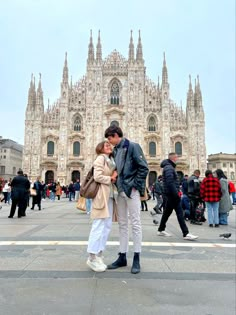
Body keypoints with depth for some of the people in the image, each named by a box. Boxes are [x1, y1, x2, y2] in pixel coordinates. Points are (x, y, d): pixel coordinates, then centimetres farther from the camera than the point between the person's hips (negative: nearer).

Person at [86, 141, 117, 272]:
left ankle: (99, 255, 18)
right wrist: (110, 179, -5)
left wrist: (115, 175, 2)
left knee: (107, 226, 9)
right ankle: (92, 257, 2)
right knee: (99, 226, -7)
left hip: (110, 195, 9)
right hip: (102, 195, -9)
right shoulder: (100, 158, -6)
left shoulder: (111, 160, 20)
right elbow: (98, 176, -17)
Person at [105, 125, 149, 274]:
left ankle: (137, 259, 12)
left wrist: (135, 185, -13)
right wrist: (117, 185, 10)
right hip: (120, 191, 8)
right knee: (122, 224, 12)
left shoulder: (133, 146, -9)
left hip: (131, 190, -7)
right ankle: (122, 257, 23)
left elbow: (144, 168, -13)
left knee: (135, 223, 2)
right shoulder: (116, 150, 13)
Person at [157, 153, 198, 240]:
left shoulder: (170, 167, 20)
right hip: (171, 195, -11)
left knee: (167, 212, 15)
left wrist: (177, 192, 16)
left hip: (169, 195, 11)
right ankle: (186, 233, -5)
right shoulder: (169, 167, -13)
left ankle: (161, 230, 24)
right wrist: (176, 194, -21)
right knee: (180, 213, -8)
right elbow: (170, 183, -22)